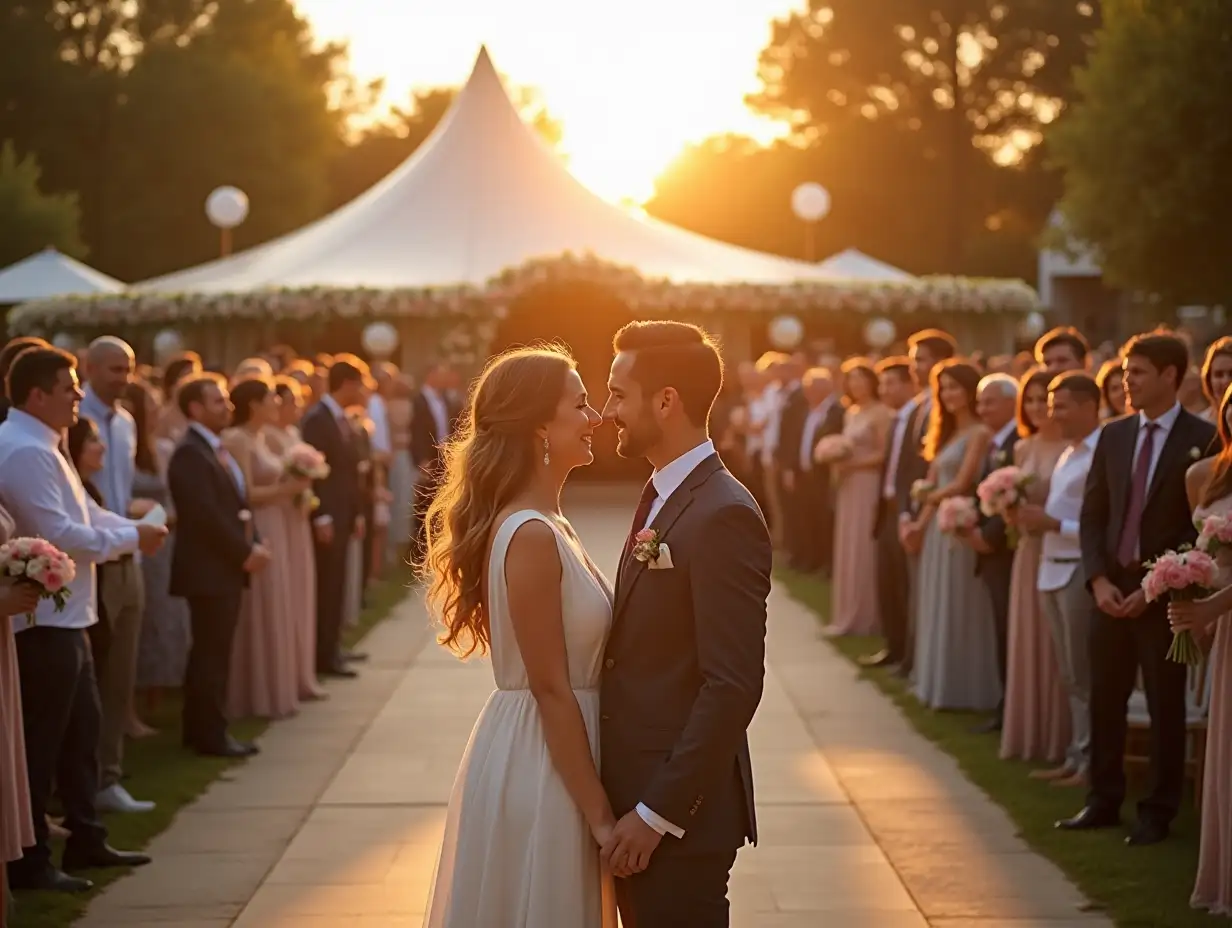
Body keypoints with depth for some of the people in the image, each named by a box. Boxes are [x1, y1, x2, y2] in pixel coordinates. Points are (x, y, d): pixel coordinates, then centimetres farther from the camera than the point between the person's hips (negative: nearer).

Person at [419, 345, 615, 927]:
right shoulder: (531, 536, -19)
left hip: (548, 754, 9)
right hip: (541, 768, -9)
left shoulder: (543, 525, 10)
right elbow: (550, 688, -20)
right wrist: (601, 816, -17)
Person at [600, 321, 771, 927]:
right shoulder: (660, 497, 13)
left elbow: (734, 686, -21)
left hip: (681, 813, -9)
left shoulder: (724, 517, -17)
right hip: (635, 794, 9)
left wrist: (657, 813, -20)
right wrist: (633, 804, 11)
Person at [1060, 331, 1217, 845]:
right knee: (1104, 700, 8)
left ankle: (1159, 811, 12)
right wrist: (1099, 580, -4)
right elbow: (1092, 514, 10)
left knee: (1165, 704, 3)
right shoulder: (1113, 435, 9)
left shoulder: (1202, 440, -7)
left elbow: (1204, 526, -10)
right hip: (1112, 589, 5)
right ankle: (1103, 801, 20)